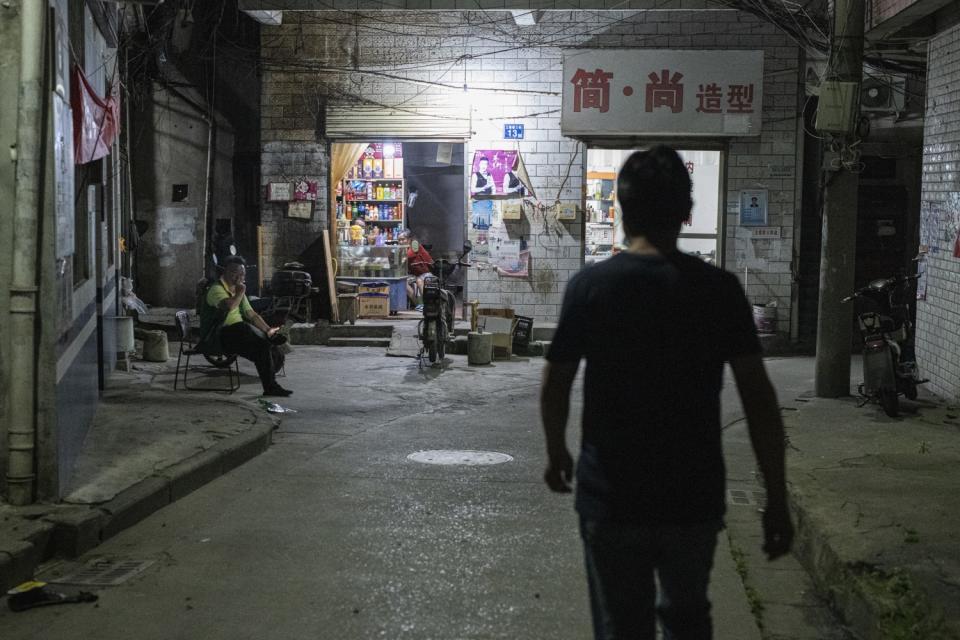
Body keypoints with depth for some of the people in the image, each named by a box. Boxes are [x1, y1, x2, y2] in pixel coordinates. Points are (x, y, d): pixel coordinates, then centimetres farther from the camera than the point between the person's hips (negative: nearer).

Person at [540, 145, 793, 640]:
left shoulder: (589, 285, -7)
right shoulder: (720, 289, -6)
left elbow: (555, 385, -1)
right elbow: (758, 396, -8)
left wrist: (556, 453, 17)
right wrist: (777, 498, -2)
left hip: (612, 496, -1)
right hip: (695, 496, 1)